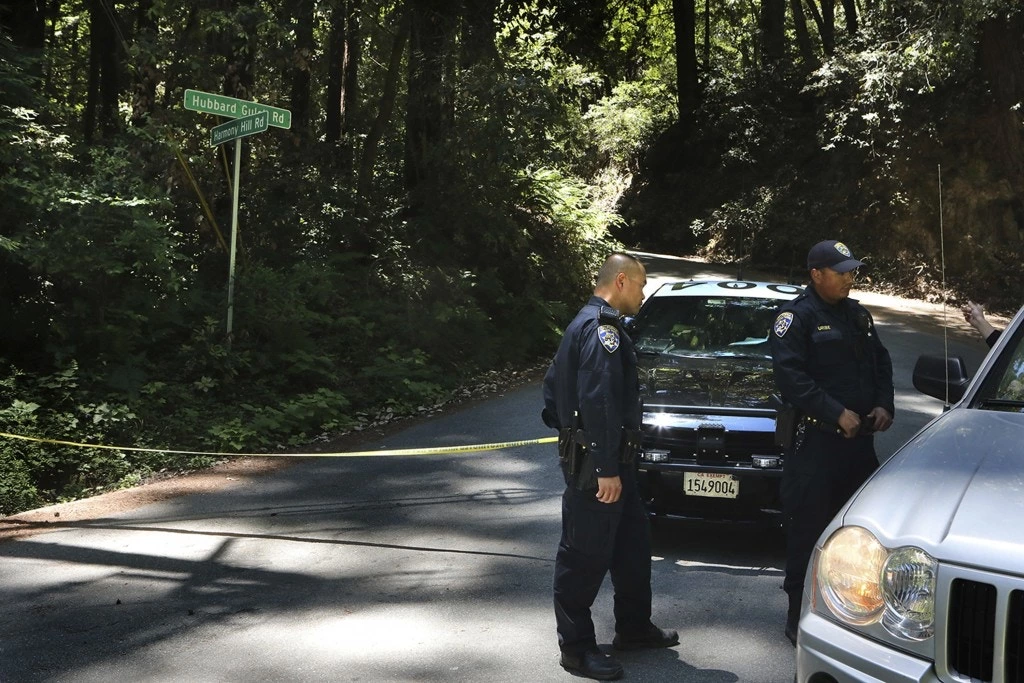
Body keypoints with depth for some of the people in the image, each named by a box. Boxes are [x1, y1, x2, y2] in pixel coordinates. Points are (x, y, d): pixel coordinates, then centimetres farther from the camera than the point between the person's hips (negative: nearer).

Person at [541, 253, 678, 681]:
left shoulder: (585, 324, 17)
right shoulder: (602, 326, -17)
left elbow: (554, 382, 23)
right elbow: (598, 401, -25)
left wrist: (565, 428, 20)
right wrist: (607, 468, -26)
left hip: (607, 459, 11)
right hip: (597, 463, -11)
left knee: (632, 542, 18)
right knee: (585, 555, -1)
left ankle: (634, 629, 31)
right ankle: (576, 648, 8)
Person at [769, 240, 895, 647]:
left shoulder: (857, 315, 16)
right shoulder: (796, 316, -7)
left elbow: (881, 363, 21)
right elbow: (790, 376, -16)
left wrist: (884, 405, 3)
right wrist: (837, 414, -20)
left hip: (859, 438, 7)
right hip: (816, 440, -7)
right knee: (808, 530, -3)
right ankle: (800, 618, 7)